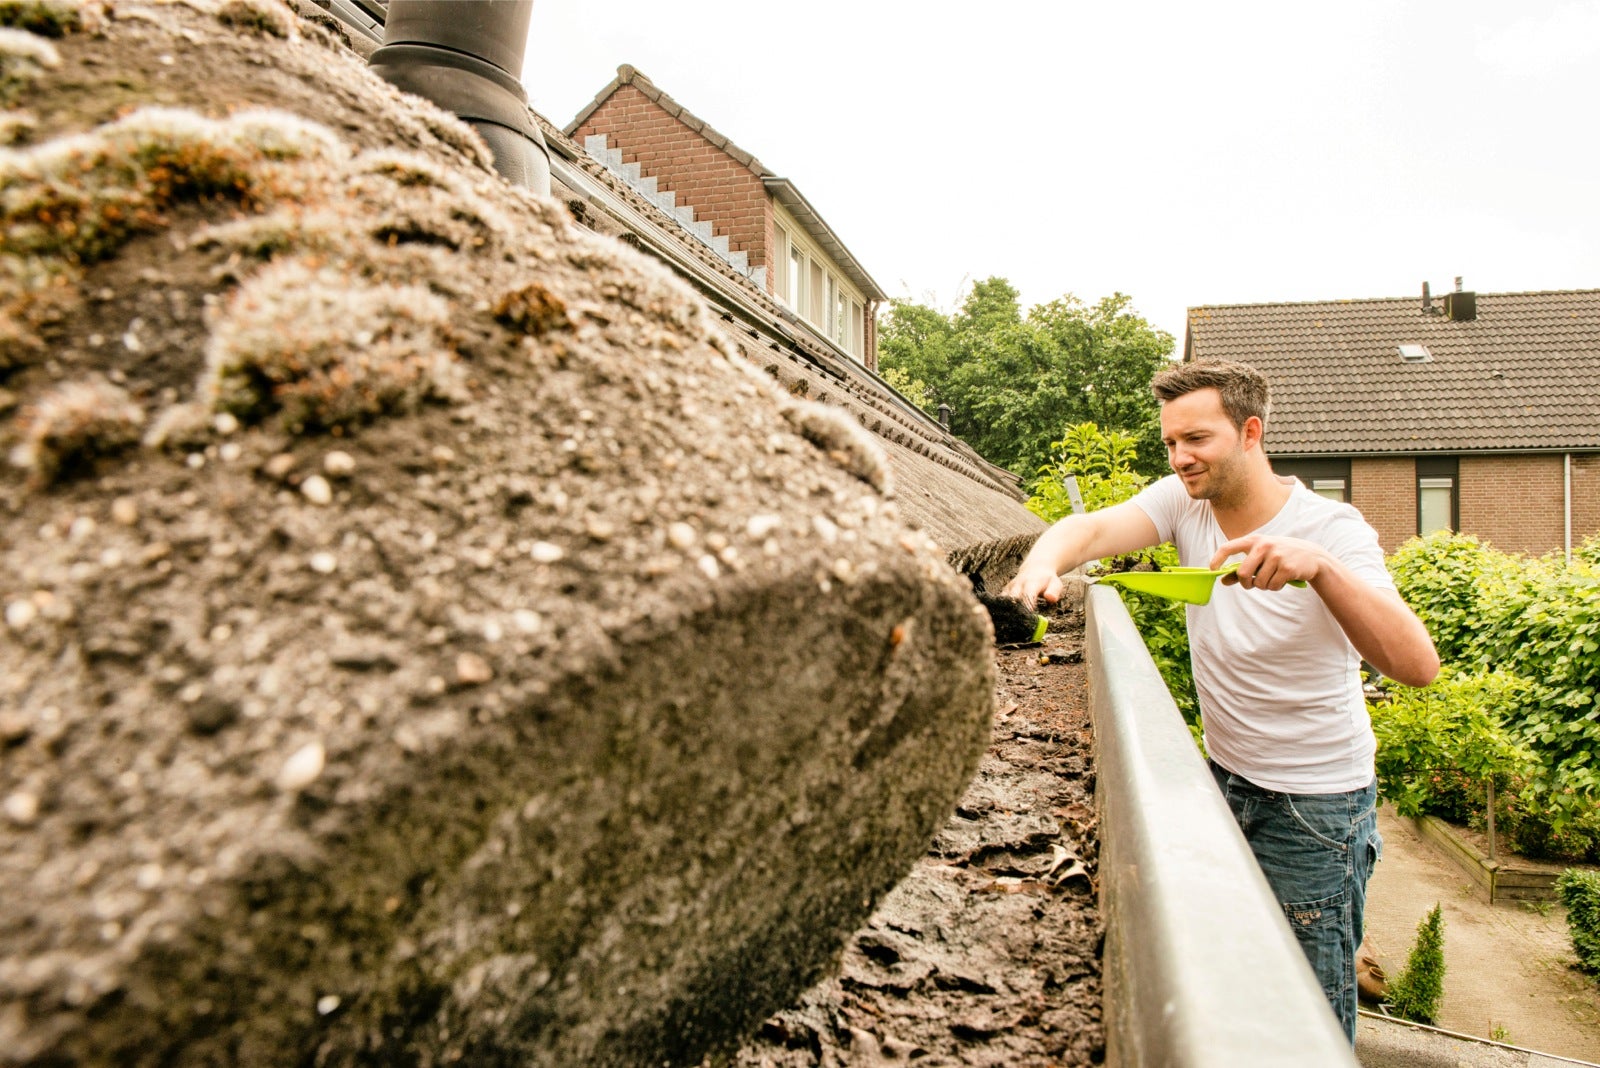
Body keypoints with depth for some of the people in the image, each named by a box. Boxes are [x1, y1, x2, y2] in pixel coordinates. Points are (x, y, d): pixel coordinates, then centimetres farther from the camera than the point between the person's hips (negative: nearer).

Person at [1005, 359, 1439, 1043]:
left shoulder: (1331, 529, -20)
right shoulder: (1183, 502, -7)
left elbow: (1417, 666, -33)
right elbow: (1092, 529, -23)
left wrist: (1320, 566, -49)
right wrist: (1043, 563, -46)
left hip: (1314, 805, -4)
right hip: (1224, 778, 5)